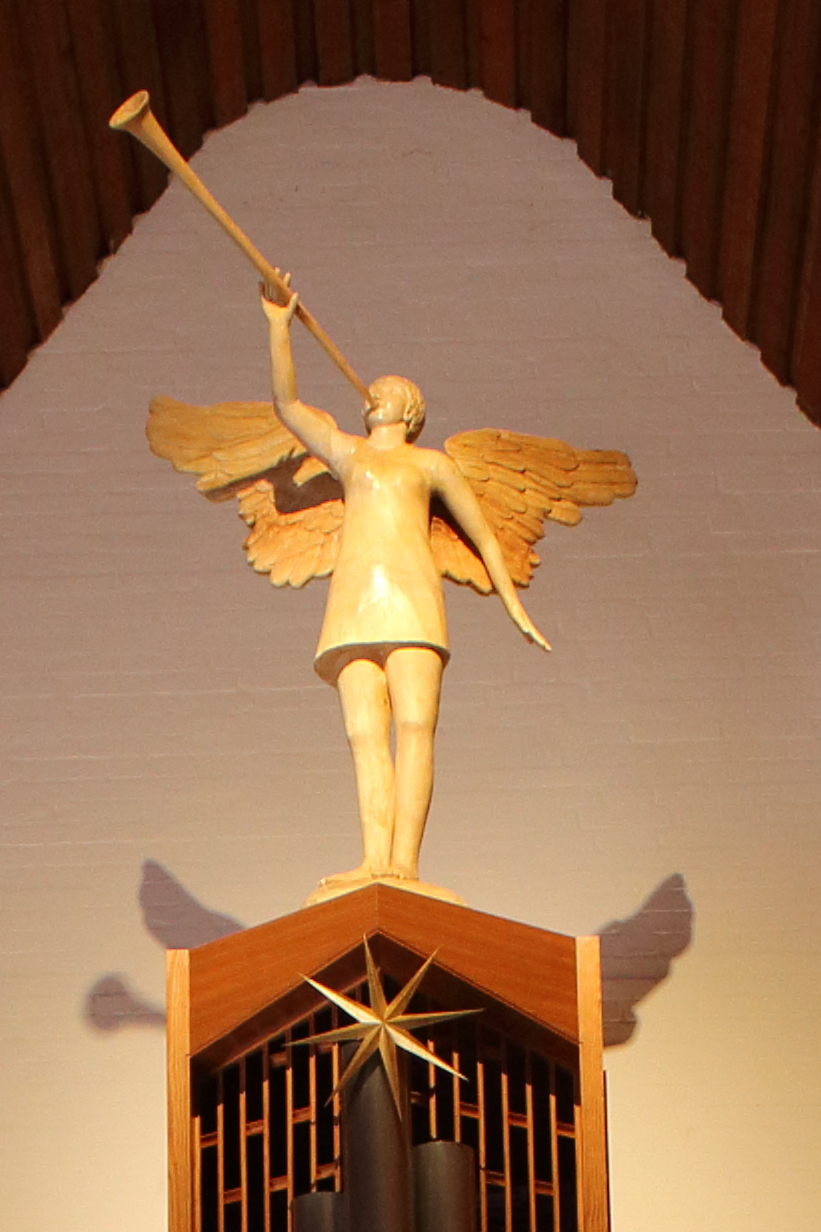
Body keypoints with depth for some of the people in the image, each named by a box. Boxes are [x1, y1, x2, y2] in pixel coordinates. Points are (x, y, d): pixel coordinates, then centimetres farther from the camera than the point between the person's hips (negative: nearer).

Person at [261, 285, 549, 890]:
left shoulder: (431, 464, 22)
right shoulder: (346, 451, 29)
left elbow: (485, 537, 25)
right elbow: (287, 402, 23)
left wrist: (515, 607, 20)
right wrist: (280, 324, 14)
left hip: (410, 599, -2)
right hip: (353, 604, 2)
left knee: (414, 727, -17)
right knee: (366, 736, -13)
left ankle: (407, 859, -27)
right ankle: (376, 859, -25)